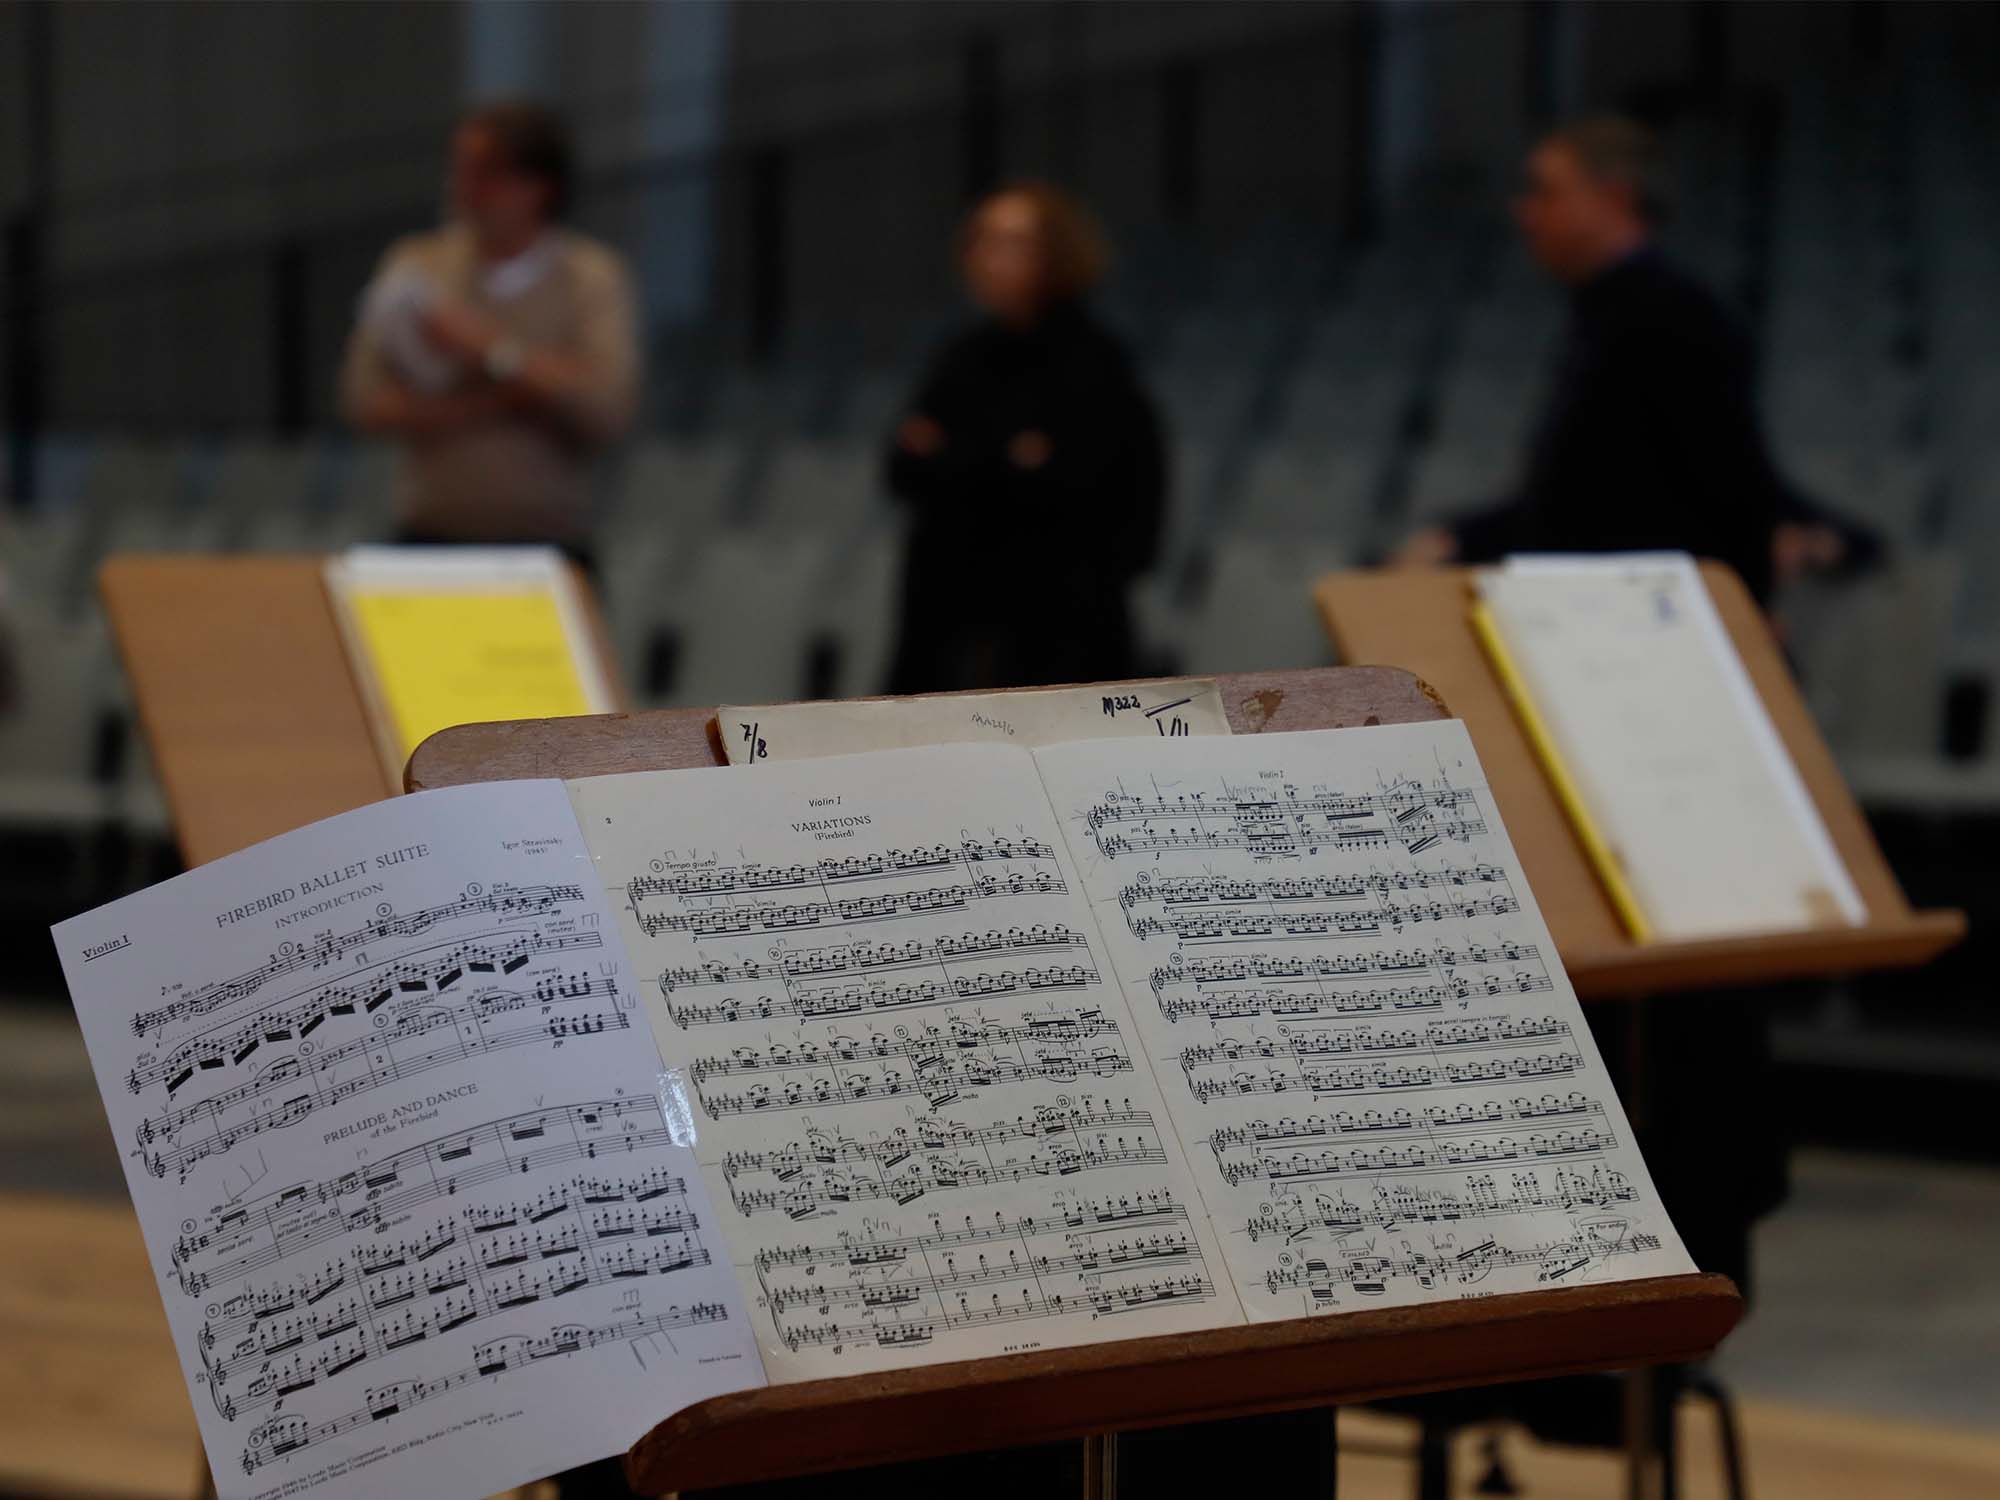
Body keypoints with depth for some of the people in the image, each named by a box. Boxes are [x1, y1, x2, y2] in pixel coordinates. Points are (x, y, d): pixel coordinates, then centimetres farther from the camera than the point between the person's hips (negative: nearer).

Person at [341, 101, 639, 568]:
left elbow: (609, 407, -11)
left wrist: (492, 349, -14)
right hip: (432, 543, 1)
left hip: (550, 547, -1)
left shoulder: (593, 275, 0)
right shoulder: (415, 263, 6)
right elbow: (365, 400, -2)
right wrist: (494, 406, -11)